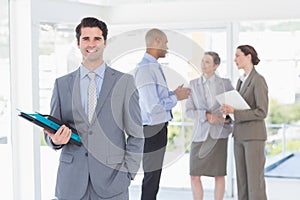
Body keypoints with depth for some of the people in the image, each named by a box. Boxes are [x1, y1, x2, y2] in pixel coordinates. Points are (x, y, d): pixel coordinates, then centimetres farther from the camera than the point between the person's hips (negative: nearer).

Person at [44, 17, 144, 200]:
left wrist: (126, 173, -5)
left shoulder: (124, 82, 3)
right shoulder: (62, 84, 8)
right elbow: (51, 133, 12)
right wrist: (55, 140, -10)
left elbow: (136, 135, 3)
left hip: (111, 181, -1)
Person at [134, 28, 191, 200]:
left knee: (155, 176, 16)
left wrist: (174, 94, 7)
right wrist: (176, 98, -11)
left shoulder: (154, 67, 12)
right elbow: (152, 107, -23)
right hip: (152, 129, -10)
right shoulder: (145, 69, -19)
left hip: (160, 128, 10)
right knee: (151, 176, -4)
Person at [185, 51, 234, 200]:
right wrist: (206, 116, -16)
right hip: (200, 133, 1)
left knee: (219, 175, 2)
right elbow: (189, 111, 1)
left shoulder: (225, 83, 3)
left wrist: (228, 117, -11)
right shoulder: (193, 84, 6)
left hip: (218, 133, -1)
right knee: (194, 176, -1)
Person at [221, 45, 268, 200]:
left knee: (255, 180, -6)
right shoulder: (241, 81, 15)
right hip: (240, 135, 8)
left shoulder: (258, 80, -12)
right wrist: (229, 110, -1)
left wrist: (234, 112, -21)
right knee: (242, 180, 9)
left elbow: (262, 112, -18)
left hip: (254, 135, -8)